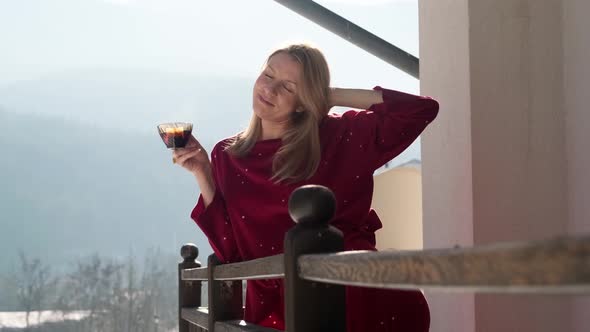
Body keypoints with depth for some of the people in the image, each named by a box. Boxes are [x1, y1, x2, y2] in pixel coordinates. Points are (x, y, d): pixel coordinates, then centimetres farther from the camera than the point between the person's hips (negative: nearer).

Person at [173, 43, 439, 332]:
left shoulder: (338, 136, 6)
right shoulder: (227, 156, 11)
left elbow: (421, 109, 0)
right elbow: (231, 252, 6)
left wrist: (331, 96, 1)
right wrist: (202, 173, 0)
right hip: (277, 302, 1)